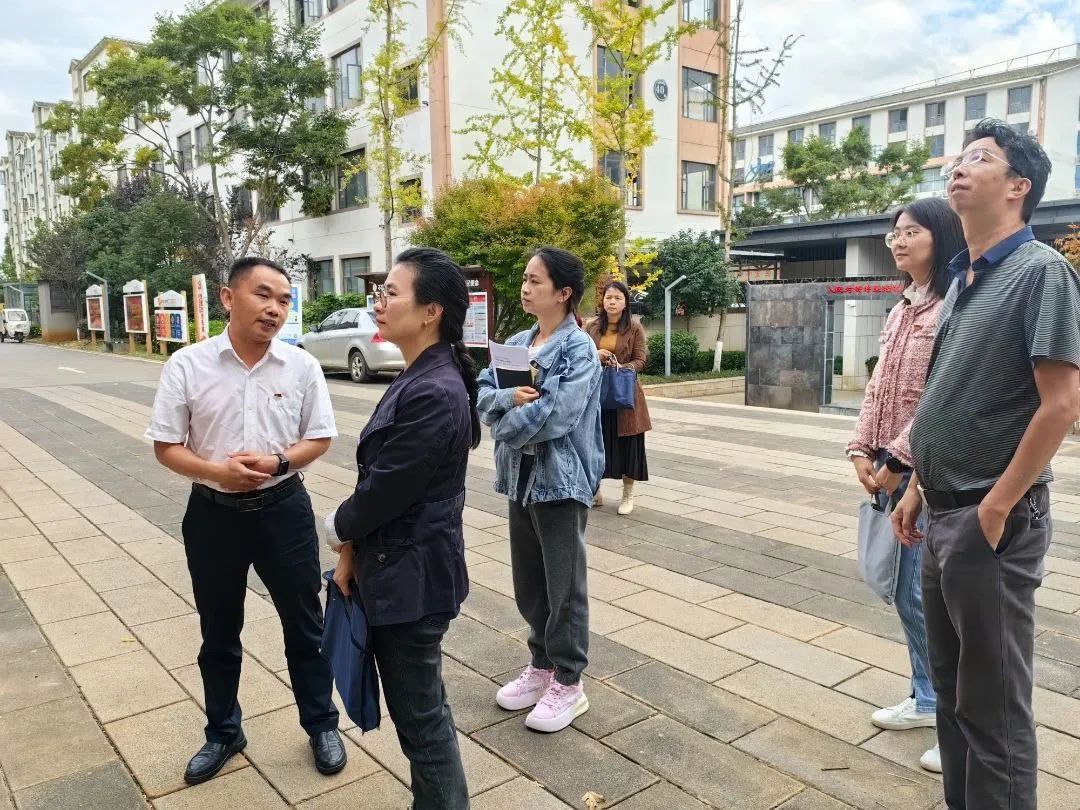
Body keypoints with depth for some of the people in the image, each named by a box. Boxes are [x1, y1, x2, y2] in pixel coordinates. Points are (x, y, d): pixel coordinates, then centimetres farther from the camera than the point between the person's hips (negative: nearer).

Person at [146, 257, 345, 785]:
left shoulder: (301, 366, -7)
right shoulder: (187, 365, -8)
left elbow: (320, 438, 0)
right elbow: (166, 446, -4)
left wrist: (277, 461, -19)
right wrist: (215, 470, -22)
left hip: (284, 509, 0)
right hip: (213, 512, 1)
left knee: (304, 623, 12)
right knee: (218, 632, 17)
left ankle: (321, 724, 33)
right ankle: (223, 732, 39)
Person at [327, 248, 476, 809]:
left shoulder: (433, 393, -25)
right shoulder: (420, 379, 5)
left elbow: (386, 489, -20)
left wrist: (337, 530, -1)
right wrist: (355, 550, 6)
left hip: (412, 577, -10)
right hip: (400, 569, 10)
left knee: (419, 716, 9)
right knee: (420, 705, 23)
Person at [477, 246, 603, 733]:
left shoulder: (579, 349, -13)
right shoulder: (516, 343, 9)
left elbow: (554, 416, -23)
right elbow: (483, 394, 3)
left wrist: (505, 425, -8)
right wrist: (509, 398, -19)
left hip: (561, 479, -7)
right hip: (521, 475, 7)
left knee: (564, 585, 6)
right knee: (528, 582, 17)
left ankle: (568, 684, 21)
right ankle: (542, 665, 35)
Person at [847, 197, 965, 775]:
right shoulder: (902, 309, 15)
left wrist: (898, 459, -16)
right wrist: (861, 449, 3)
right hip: (891, 469, 9)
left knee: (928, 595, -3)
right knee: (906, 592, 16)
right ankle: (929, 699, 34)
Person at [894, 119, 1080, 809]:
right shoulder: (963, 280, 13)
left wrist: (996, 507, -17)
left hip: (992, 522, -8)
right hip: (944, 517, 8)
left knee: (993, 703, 5)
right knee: (952, 688, 19)